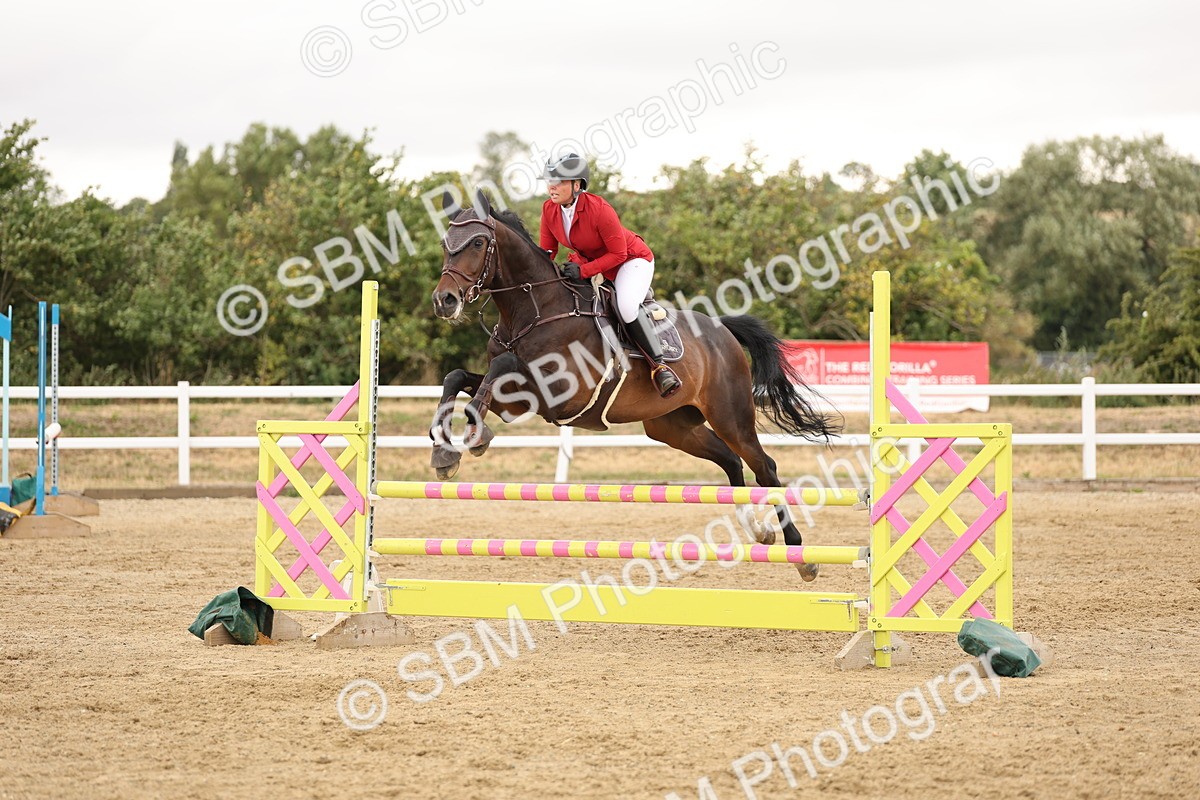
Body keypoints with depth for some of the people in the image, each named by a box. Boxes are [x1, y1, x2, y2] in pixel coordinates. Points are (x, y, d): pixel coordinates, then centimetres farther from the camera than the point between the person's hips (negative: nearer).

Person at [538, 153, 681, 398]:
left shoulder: (599, 209, -32)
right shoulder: (549, 209, -12)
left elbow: (618, 254, -25)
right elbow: (547, 250, -1)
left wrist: (583, 271, -34)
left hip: (632, 259, -8)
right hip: (587, 260, 8)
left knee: (626, 306, -33)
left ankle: (658, 364, -21)